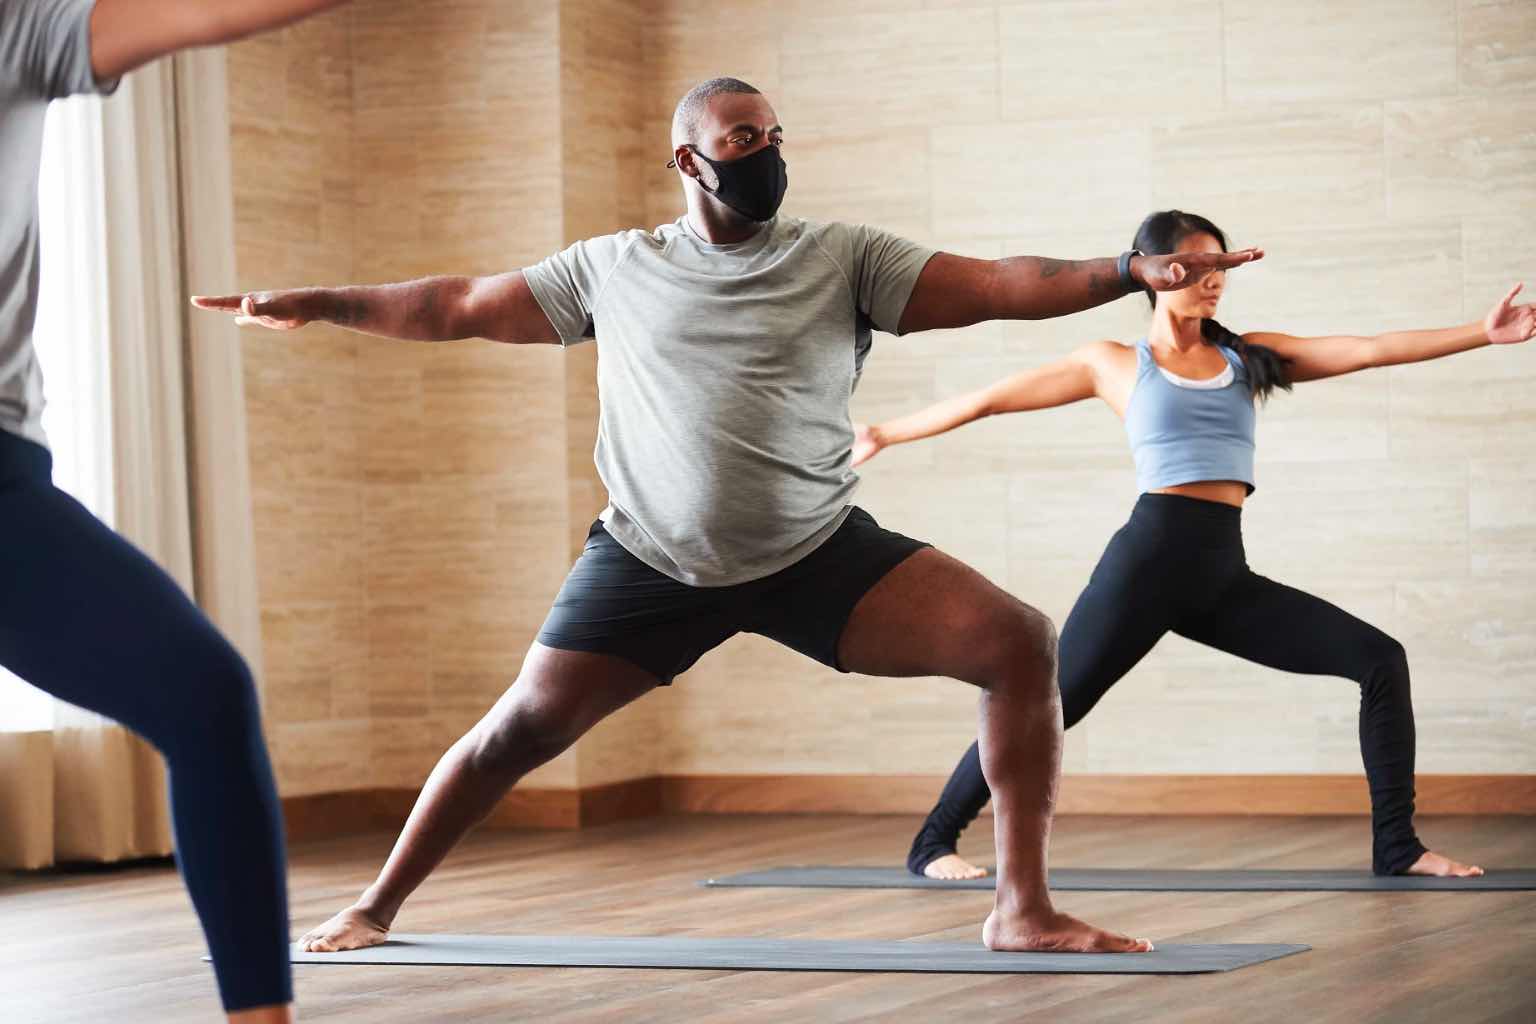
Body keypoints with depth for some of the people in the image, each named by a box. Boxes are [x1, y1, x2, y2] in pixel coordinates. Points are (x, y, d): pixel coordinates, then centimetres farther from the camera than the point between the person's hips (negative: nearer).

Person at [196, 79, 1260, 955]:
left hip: (822, 552, 0)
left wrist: (1133, 270, -20)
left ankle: (1025, 911, -11)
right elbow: (458, 305, 11)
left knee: (1020, 641, -18)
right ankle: (376, 908, 18)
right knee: (521, 729, -3)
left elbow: (999, 285, -7)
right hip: (653, 560, 0)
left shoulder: (842, 255, 1)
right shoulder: (614, 267, 5)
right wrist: (316, 303, 7)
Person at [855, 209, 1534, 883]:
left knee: (1380, 659, -5)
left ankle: (1395, 847, -1)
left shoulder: (1248, 358, 16)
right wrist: (883, 435, 14)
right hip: (1151, 557, -4)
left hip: (1225, 575, 4)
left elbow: (1368, 350, 8)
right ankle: (932, 843, 7)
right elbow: (987, 400, 12)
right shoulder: (1114, 365, 8)